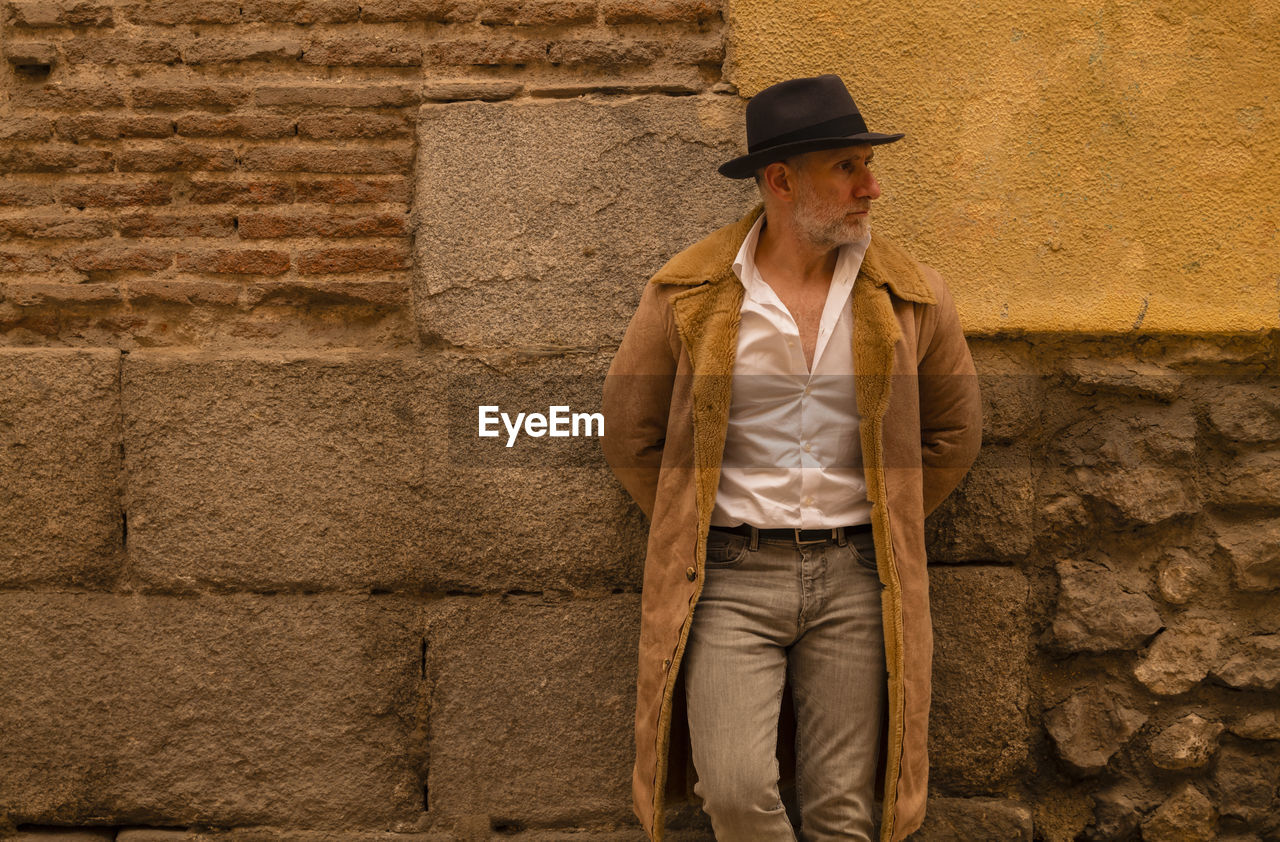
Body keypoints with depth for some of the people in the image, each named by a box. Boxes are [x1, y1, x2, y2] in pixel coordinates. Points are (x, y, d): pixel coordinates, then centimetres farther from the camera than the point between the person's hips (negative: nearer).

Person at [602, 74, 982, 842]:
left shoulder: (911, 296, 2)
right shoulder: (687, 295, -3)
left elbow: (954, 433, 14)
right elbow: (631, 434, 7)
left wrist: (883, 529, 10)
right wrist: (697, 532, 5)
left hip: (854, 577, 2)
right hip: (730, 576, -1)